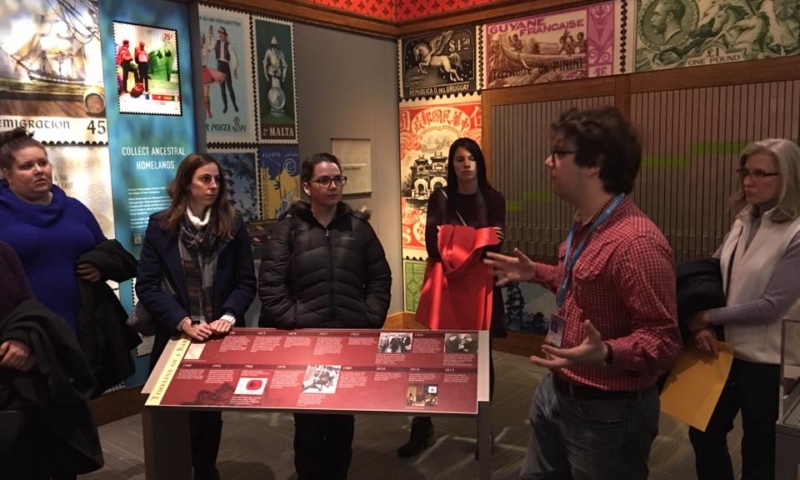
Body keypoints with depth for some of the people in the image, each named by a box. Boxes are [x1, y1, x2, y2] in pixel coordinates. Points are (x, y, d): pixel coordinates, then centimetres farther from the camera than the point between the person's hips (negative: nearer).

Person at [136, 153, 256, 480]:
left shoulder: (233, 226, 2)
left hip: (221, 336, 1)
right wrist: (183, 322, -15)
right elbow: (147, 285, -7)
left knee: (212, 409, 12)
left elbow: (246, 282, 2)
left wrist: (229, 317, -14)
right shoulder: (160, 226, -3)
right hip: (177, 336, -1)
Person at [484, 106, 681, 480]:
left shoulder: (636, 241, -28)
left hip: (606, 412, -9)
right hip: (555, 392, 9)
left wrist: (605, 355, -44)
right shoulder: (584, 226, 5)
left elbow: (663, 339, -27)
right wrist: (535, 274, 17)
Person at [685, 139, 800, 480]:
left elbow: (772, 305, -20)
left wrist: (709, 317, -14)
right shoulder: (742, 223, 4)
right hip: (728, 351, 6)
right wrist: (700, 325, -10)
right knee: (704, 435, 19)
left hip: (767, 362, -6)